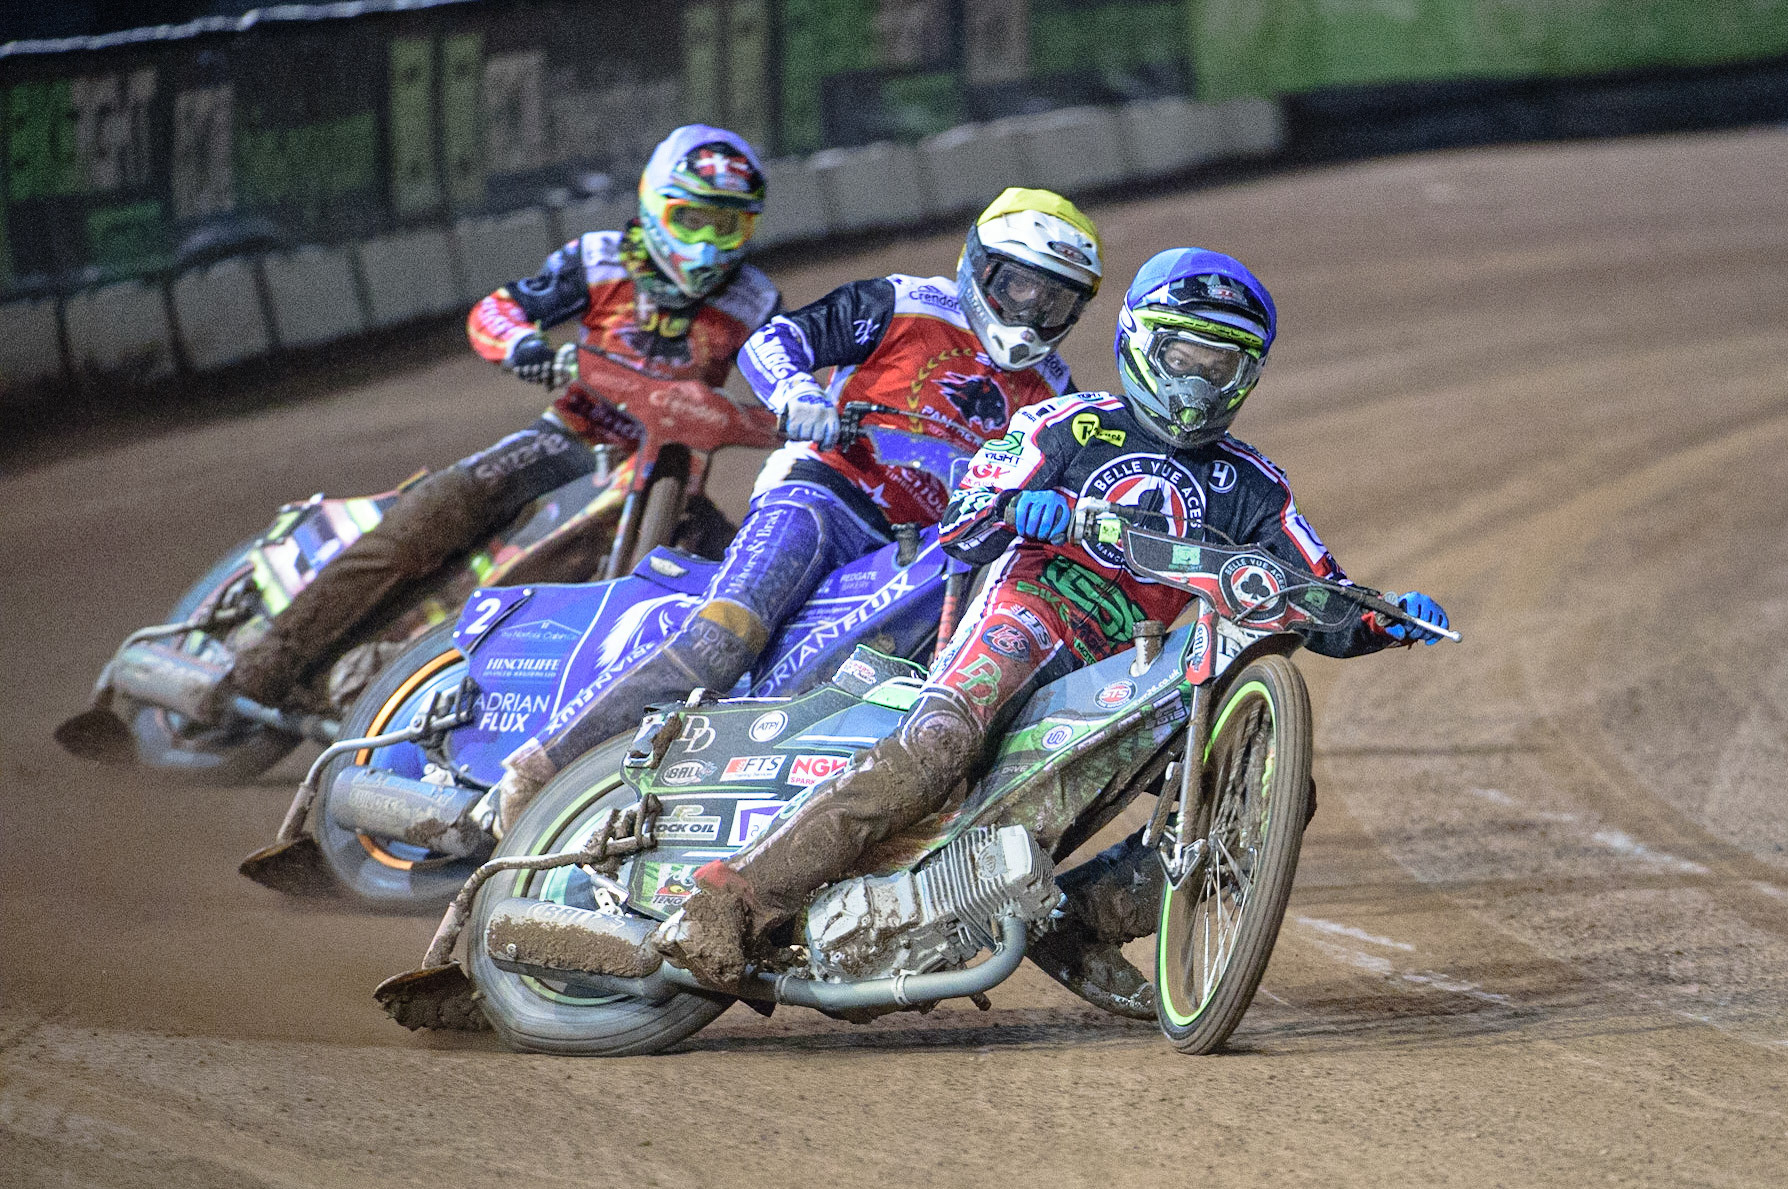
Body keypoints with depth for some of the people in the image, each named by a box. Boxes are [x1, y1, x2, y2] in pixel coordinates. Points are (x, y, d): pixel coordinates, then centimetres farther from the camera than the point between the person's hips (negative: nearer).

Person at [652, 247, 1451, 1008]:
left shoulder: (1248, 488, 19)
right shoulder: (1073, 426, 10)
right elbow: (962, 530, 1)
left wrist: (1392, 621, -9)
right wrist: (1014, 509, -22)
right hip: (1033, 609, -5)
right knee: (941, 741, -34)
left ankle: (1081, 919, -8)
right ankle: (734, 899, -41)